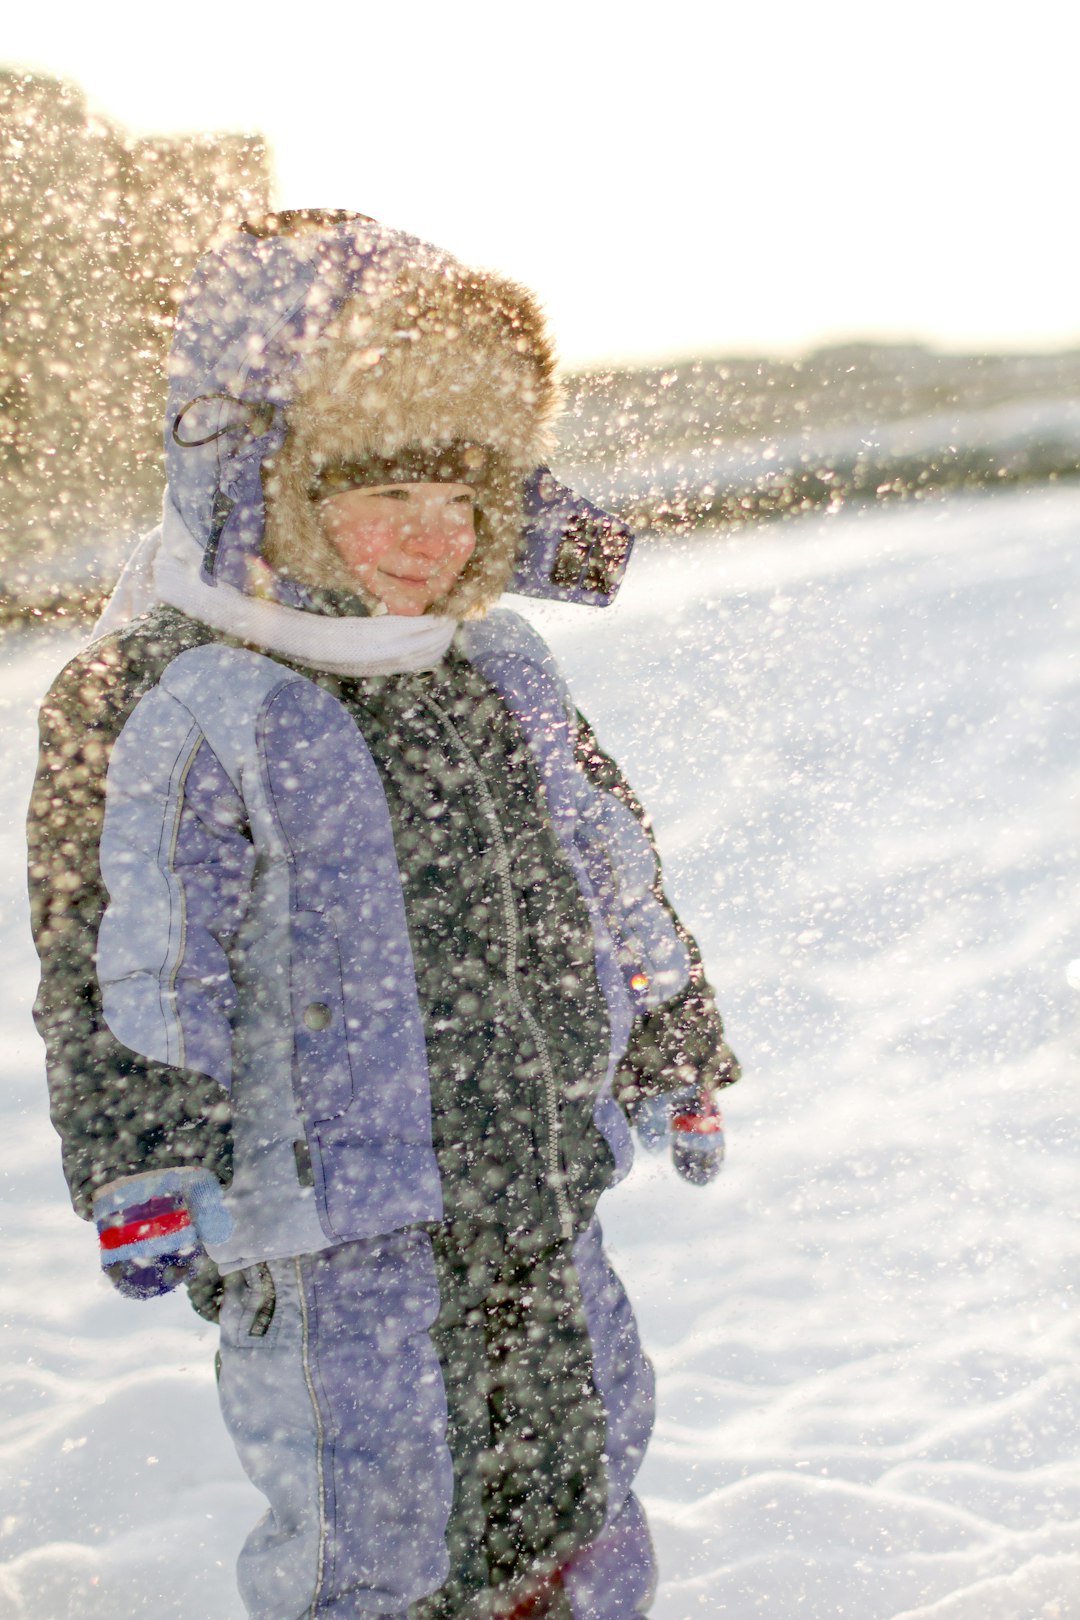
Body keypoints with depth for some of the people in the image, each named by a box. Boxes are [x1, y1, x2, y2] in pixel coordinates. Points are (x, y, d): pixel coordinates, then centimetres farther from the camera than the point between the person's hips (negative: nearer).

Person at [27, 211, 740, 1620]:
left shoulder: (505, 674, 8)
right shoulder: (164, 705, -13)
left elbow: (610, 876, 18)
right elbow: (126, 958, -18)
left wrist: (673, 1058, 25)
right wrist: (143, 1171, -25)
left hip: (540, 1196, 7)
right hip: (328, 1232, -6)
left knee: (578, 1506, 20)